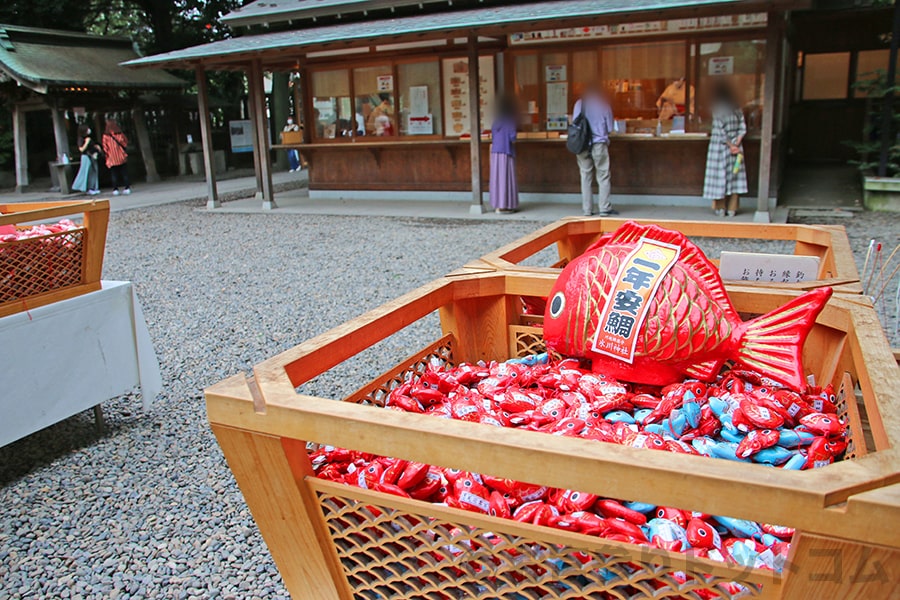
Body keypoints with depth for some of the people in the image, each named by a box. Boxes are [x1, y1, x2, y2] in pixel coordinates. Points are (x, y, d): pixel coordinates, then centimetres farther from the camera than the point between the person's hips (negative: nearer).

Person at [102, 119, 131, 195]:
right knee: (124, 173, 7)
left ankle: (115, 189, 1)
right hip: (121, 157, 2)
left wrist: (107, 155, 4)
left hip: (112, 159, -2)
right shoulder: (120, 134, -1)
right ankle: (127, 187, 3)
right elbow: (125, 143, 8)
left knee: (114, 174, 4)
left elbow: (105, 147, -5)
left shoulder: (105, 136, -7)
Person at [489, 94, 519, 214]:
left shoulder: (497, 120, 11)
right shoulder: (510, 120, -8)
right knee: (506, 178, -2)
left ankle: (498, 205, 11)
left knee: (497, 177, 9)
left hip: (495, 152, 6)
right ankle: (505, 206, -3)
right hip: (506, 152, -6)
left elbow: (492, 138, 12)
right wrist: (513, 141, 5)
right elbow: (512, 137, -14)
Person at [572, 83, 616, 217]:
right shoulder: (604, 104, 3)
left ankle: (587, 210, 6)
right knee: (603, 177, 3)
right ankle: (604, 208, -1)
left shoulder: (579, 104, 5)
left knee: (585, 177, 6)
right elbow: (610, 127, 6)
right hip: (599, 144, -2)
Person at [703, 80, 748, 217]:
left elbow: (721, 131, -14)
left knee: (719, 176, 3)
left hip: (720, 146, -4)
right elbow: (743, 129, 0)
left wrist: (730, 145, -8)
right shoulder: (737, 109, 4)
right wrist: (736, 144, -3)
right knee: (734, 176, 8)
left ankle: (720, 208, 6)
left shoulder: (717, 109, -11)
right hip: (735, 145, 4)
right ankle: (732, 209, 9)